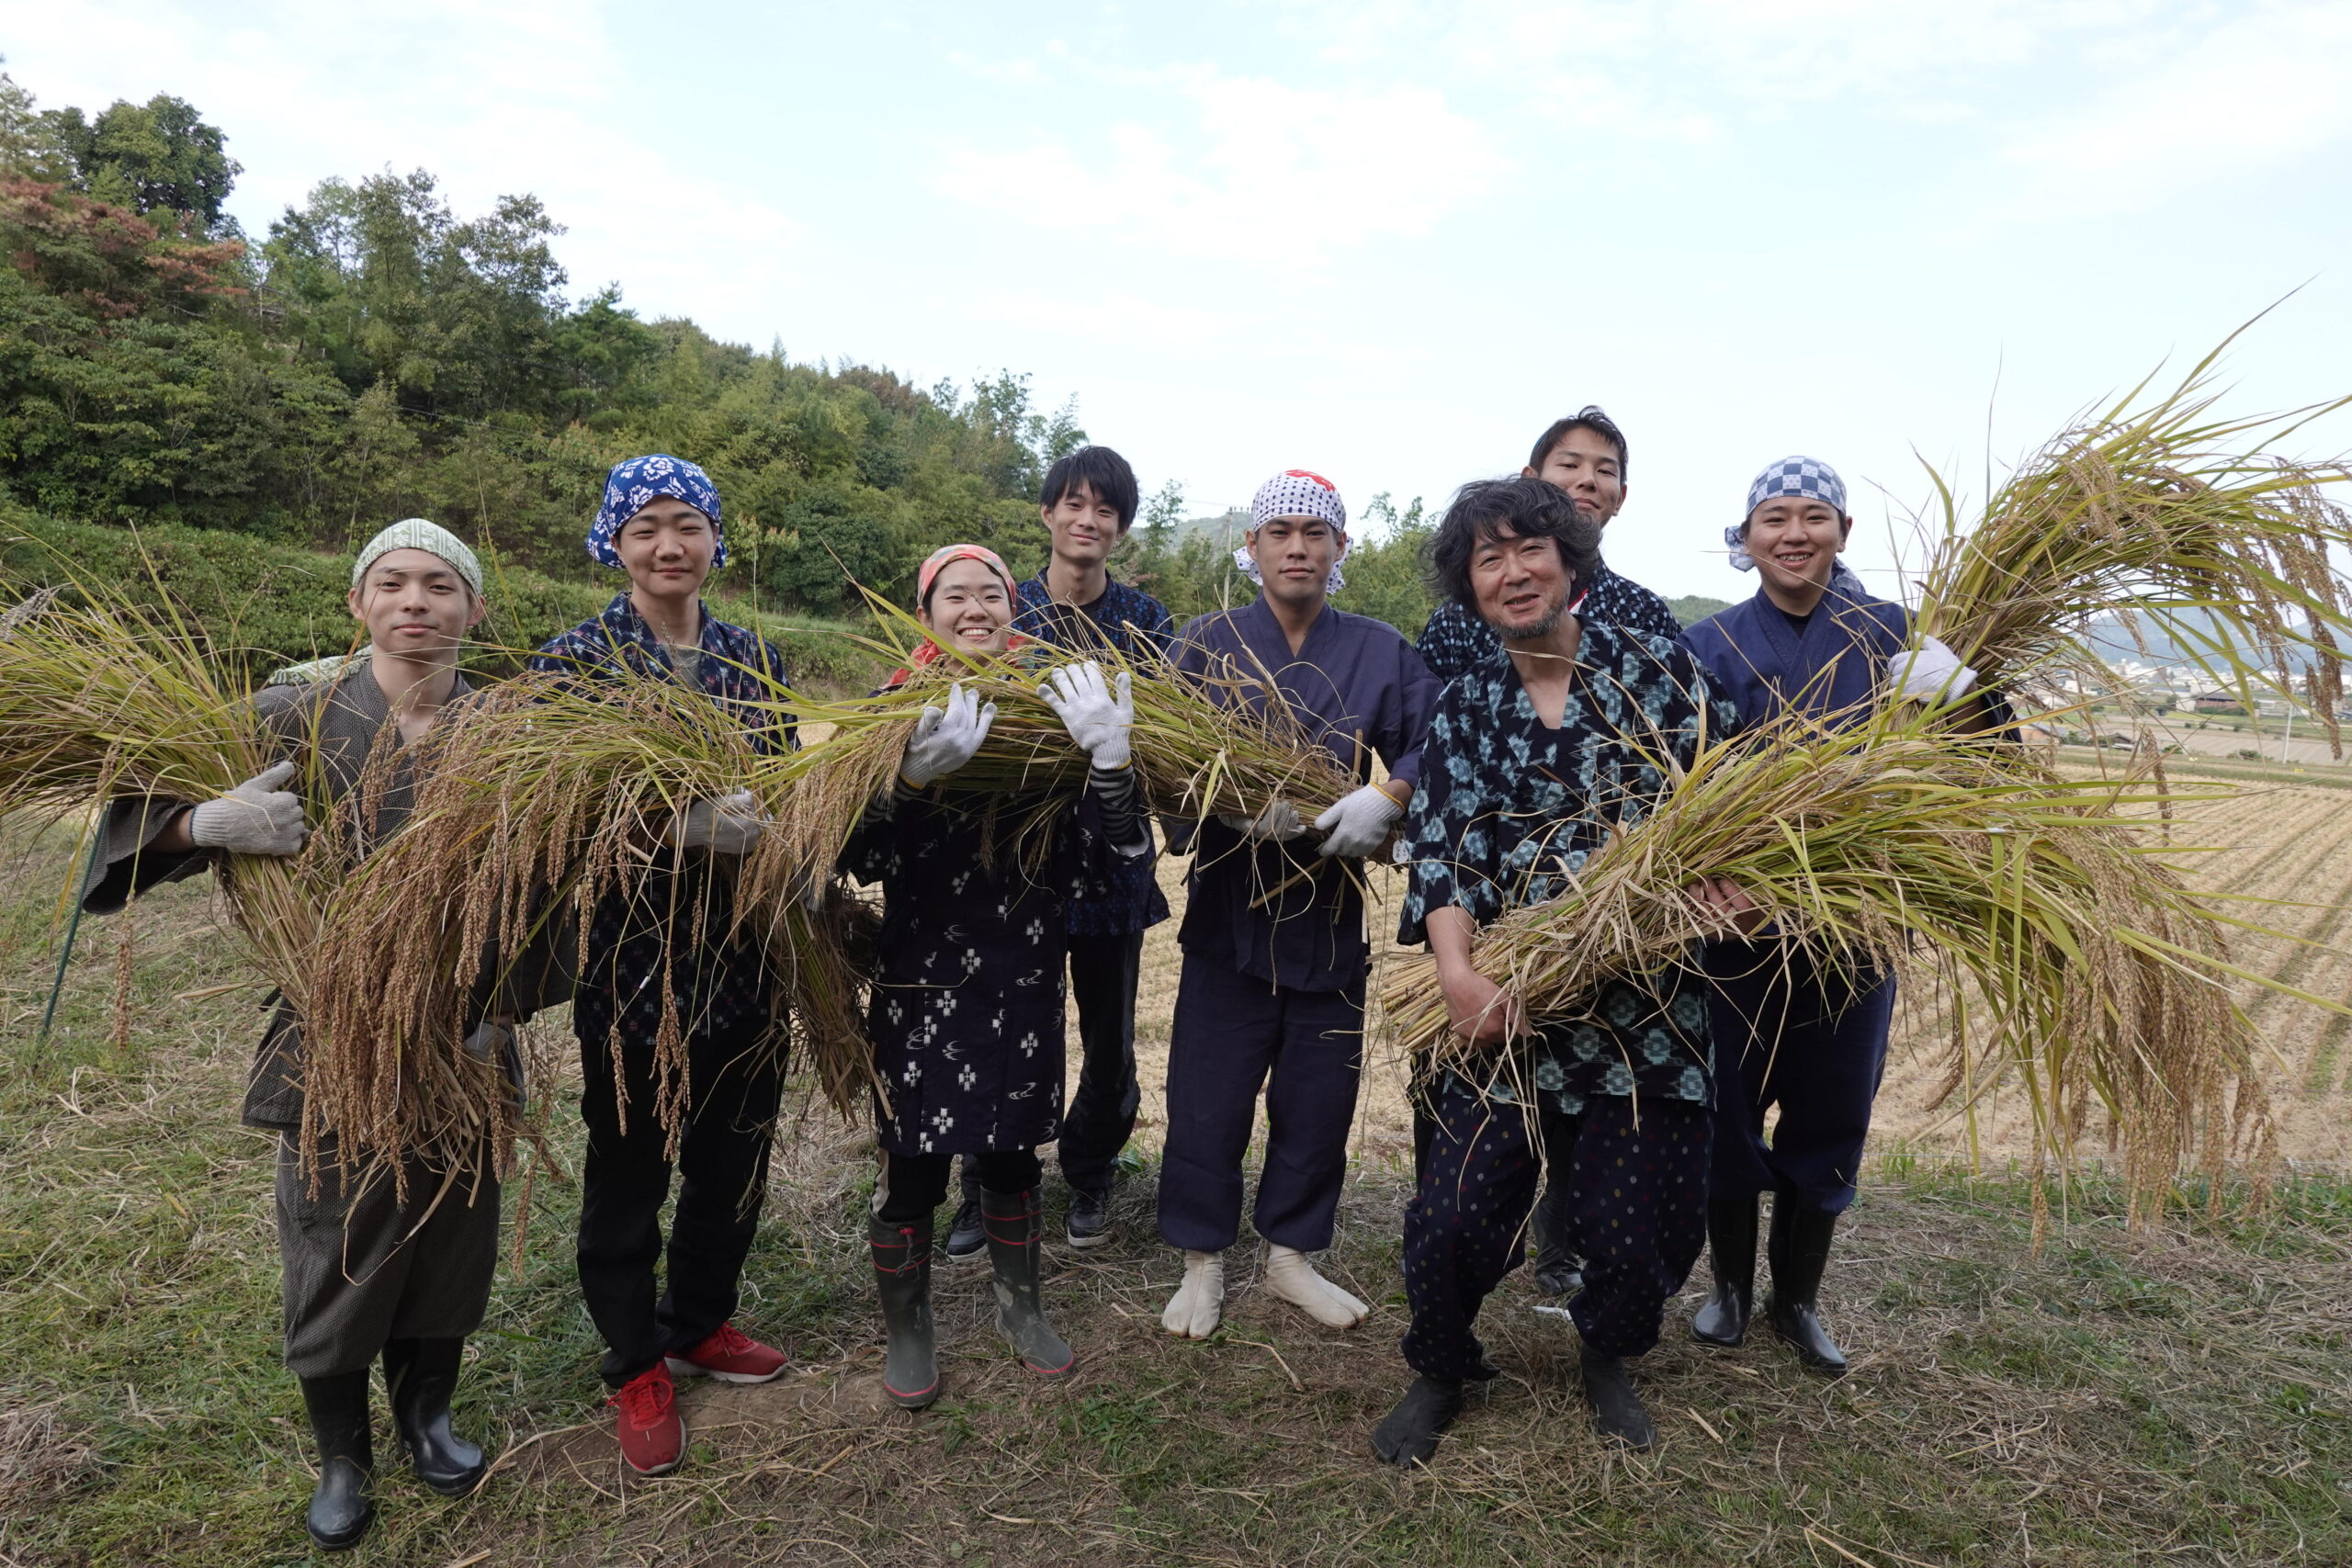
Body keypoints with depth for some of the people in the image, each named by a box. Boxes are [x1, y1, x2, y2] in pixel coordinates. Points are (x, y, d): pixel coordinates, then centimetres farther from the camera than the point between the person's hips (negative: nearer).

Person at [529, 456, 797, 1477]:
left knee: (734, 1155, 16)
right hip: (630, 957, -4)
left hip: (743, 958, 4)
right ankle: (636, 1365, 32)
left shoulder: (753, 658, 8)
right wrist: (682, 827, -27)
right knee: (627, 1170, 10)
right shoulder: (575, 660, -5)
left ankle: (697, 1325, 40)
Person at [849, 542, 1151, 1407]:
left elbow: (1124, 848, -8)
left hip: (1024, 979, 2)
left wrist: (1108, 756, -25)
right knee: (913, 1164, 7)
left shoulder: (1050, 707, 0)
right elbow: (858, 856, -16)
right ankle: (907, 1327, 31)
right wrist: (915, 776, -33)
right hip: (921, 980, -2)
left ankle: (1020, 1307, 40)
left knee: (1012, 1154, 17)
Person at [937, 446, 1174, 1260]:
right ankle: (987, 1188, 24)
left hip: (1112, 851, 1)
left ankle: (1089, 1176, 33)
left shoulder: (1144, 619, 3)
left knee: (1109, 1031, 10)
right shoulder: (1005, 608, 2)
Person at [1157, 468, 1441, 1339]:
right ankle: (1202, 1264, 24)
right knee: (1209, 1095, 5)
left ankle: (1292, 1255, 33)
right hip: (1230, 909, -2)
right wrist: (1234, 807, -26)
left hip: (1333, 915, 2)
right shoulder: (1206, 643, 2)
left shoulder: (1382, 652, 6)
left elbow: (1433, 745, -5)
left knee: (1319, 1096, 12)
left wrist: (1385, 795, -25)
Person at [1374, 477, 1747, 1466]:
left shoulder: (1659, 671, 3)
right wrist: (1458, 975, -20)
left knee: (1636, 1227, 5)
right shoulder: (1464, 711, 7)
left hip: (1645, 1007, 0)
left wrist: (1722, 875, -24)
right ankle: (1439, 1374, 29)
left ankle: (1607, 1360, 40)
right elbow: (1442, 848, -4)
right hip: (1505, 1003, 1)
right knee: (1455, 1213, -2)